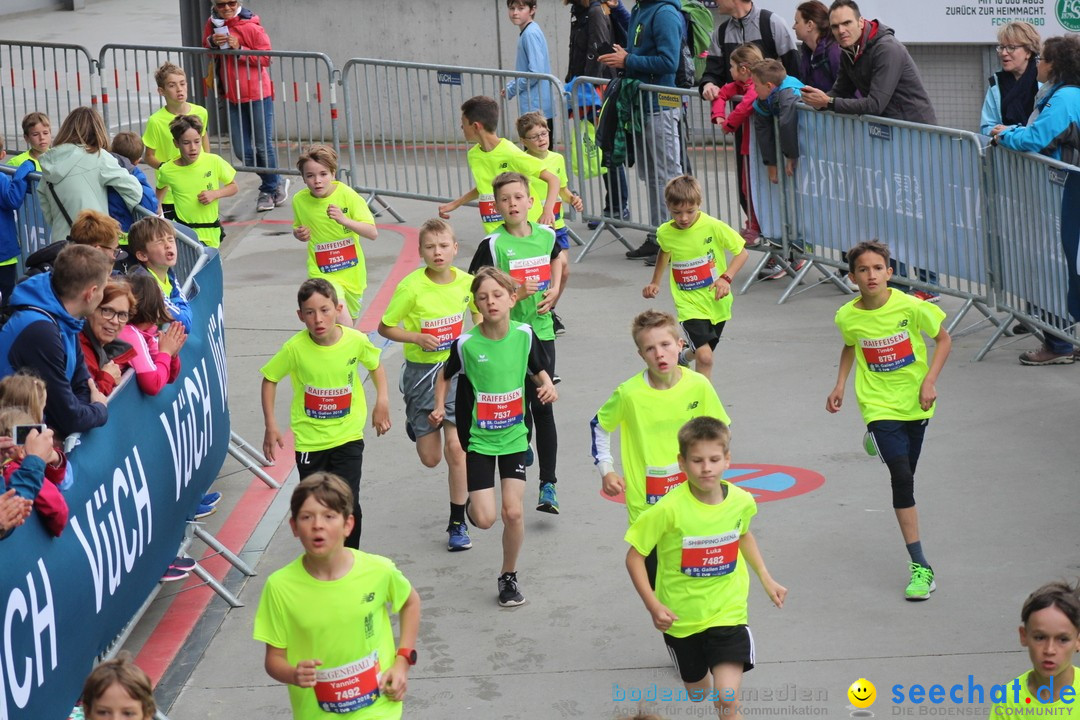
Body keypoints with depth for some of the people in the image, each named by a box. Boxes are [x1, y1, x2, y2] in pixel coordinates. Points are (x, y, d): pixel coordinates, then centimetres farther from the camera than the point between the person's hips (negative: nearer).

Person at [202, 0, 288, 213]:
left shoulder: (251, 26, -13)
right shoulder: (212, 24, 3)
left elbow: (265, 59, -12)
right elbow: (205, 50, 16)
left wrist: (239, 49, -22)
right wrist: (212, 41, -6)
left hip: (258, 94, -6)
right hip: (232, 97, 6)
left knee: (263, 146, 3)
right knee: (242, 151, 8)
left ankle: (269, 189, 23)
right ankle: (277, 182, 28)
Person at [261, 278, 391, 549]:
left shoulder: (356, 341, -12)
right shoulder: (295, 348, -16)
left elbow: (375, 365, 10)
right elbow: (269, 380, -2)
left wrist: (382, 400, -2)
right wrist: (270, 426, -4)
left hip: (348, 437, 0)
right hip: (309, 441, 0)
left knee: (348, 504, -7)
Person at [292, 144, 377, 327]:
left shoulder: (347, 195, -14)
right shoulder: (299, 200, -7)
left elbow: (373, 233, -20)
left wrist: (344, 220, -35)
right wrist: (299, 234, -10)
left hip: (351, 271, 1)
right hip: (322, 272, -1)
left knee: (350, 329, 20)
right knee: (343, 321, -27)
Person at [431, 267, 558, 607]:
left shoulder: (524, 334, -7)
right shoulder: (466, 343, -13)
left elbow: (538, 370, 11)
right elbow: (445, 376, 4)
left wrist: (548, 387, -10)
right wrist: (439, 407, -11)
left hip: (515, 435, 2)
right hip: (478, 437, -2)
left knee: (513, 512, -6)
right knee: (484, 518, -8)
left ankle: (509, 576, 17)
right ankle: (471, 504, 30)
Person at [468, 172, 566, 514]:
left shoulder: (546, 236, 2)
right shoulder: (493, 244, -10)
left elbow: (558, 260, 24)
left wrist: (554, 292, 7)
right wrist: (516, 293, -21)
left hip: (542, 330, 3)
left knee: (542, 407, 3)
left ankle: (548, 485, 6)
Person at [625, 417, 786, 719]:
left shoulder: (741, 501, -10)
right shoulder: (669, 509, -23)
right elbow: (634, 557, -13)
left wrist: (766, 579, 14)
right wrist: (653, 605, -21)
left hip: (727, 612, 1)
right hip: (682, 616, 0)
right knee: (698, 691, 21)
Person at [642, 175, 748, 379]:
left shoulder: (713, 227, -17)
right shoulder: (665, 233, -7)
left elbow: (742, 252, -7)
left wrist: (726, 278, -20)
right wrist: (655, 282, 21)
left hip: (716, 302, 1)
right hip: (689, 305, -1)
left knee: (703, 353, 21)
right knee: (704, 357, -19)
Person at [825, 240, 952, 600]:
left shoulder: (910, 307, -15)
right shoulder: (847, 317, -9)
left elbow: (944, 340, -2)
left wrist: (929, 381, -13)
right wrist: (840, 385, 5)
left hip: (915, 403, 1)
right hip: (879, 405, -1)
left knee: (905, 474, 14)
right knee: (902, 477, -15)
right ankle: (920, 567, -14)